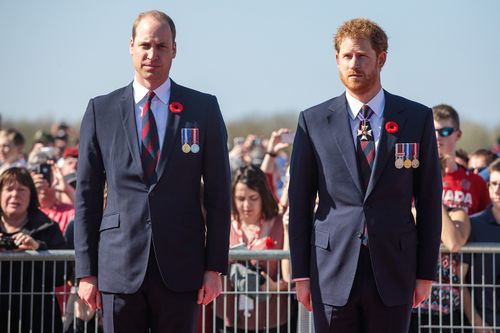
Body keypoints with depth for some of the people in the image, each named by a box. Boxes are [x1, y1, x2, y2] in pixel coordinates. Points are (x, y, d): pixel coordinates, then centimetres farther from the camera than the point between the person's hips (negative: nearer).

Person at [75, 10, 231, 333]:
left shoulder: (204, 108, 5)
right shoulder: (102, 110, 6)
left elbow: (218, 192, 4)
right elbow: (87, 196, 7)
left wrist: (215, 267, -1)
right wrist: (86, 271, 2)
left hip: (181, 269, 0)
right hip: (120, 267, 0)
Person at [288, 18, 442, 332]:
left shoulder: (417, 118, 4)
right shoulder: (313, 121, 4)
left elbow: (429, 199, 5)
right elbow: (299, 202, 5)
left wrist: (426, 271, 2)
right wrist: (301, 272, 2)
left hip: (393, 271, 0)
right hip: (334, 268, 0)